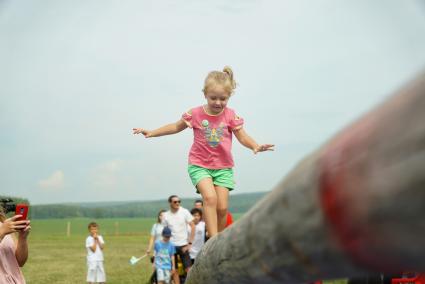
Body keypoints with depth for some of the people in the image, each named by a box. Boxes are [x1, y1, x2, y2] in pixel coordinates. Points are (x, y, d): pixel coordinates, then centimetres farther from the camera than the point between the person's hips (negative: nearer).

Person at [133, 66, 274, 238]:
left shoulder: (230, 116, -5)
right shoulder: (195, 114, -6)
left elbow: (243, 137, -6)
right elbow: (176, 127, 9)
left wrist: (255, 146, -26)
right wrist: (152, 133, 7)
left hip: (223, 167, 2)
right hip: (199, 165, -2)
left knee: (222, 207, -2)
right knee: (210, 197, -24)